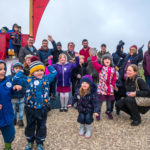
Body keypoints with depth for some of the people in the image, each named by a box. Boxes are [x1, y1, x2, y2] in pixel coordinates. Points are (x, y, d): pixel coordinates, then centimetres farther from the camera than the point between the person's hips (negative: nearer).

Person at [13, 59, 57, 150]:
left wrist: (49, 65, 15)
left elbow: (54, 73, 10)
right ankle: (30, 141, 43)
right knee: (30, 126, 19)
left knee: (41, 127, 14)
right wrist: (21, 71, 2)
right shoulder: (27, 80, -2)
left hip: (42, 109, 0)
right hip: (30, 109, 0)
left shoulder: (46, 79, 1)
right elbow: (16, 79, -3)